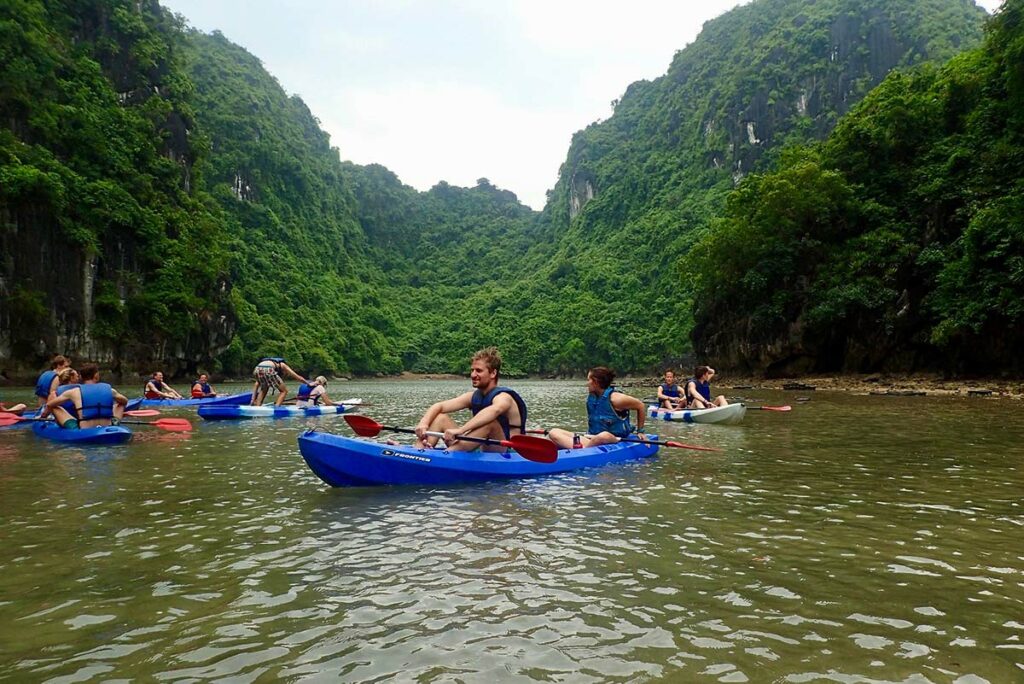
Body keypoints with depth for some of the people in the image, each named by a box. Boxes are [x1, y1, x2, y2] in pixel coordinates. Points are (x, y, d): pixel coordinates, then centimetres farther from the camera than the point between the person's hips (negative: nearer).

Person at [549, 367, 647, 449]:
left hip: (615, 442, -6)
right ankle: (581, 448, -42)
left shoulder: (614, 398, -10)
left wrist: (640, 431, 7)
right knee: (554, 433, -14)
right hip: (593, 440, 7)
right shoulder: (591, 398, 10)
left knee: (604, 436, -45)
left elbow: (641, 406, 0)